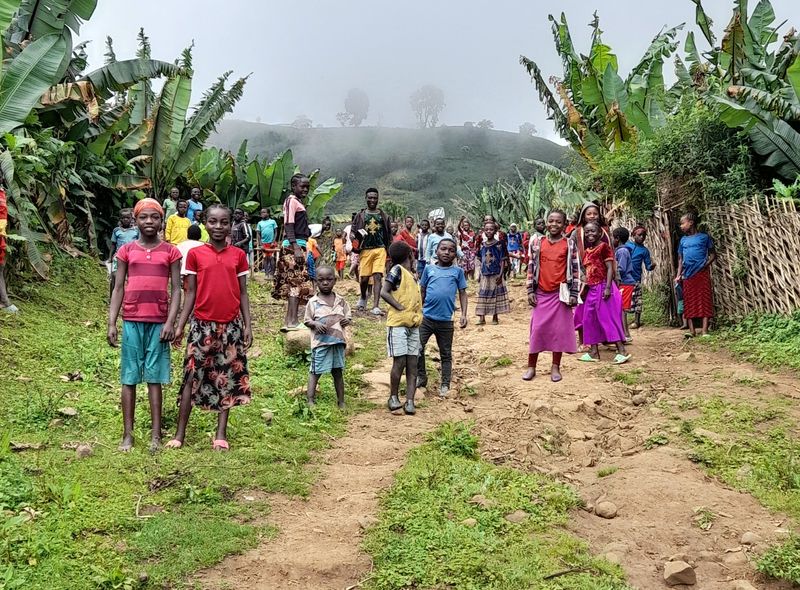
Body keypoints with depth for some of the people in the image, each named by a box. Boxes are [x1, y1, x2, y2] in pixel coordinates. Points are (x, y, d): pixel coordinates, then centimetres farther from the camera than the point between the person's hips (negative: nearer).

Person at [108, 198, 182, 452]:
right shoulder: (126, 251, 6)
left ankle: (155, 435, 7)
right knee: (129, 377, 5)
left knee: (154, 376, 3)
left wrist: (170, 322, -9)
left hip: (159, 322, -1)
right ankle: (127, 434, 11)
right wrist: (111, 323, 0)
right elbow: (118, 289, 6)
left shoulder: (170, 252, 3)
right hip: (131, 320, 1)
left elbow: (176, 290, 1)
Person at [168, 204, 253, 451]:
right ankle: (179, 434, 9)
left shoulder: (238, 255, 3)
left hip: (231, 325, 1)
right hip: (202, 324, -1)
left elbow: (242, 293, 5)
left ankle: (221, 434, 13)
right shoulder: (195, 254, 0)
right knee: (192, 376, 1)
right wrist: (180, 325, -2)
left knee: (228, 378, 5)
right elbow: (190, 292, 2)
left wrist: (248, 325, 0)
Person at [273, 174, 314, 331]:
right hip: (294, 246, -10)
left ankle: (289, 320, 15)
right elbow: (288, 226, -18)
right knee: (297, 282, -10)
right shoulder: (292, 201, -10)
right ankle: (292, 321, -11)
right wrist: (296, 248, -25)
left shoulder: (298, 202, 18)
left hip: (299, 246, 10)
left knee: (294, 283, 10)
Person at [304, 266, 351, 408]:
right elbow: (306, 320, 2)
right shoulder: (313, 302, -2)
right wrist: (315, 324, -16)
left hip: (338, 341, 3)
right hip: (320, 342, -3)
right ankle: (310, 400, 8)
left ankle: (341, 402, 21)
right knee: (315, 371, 0)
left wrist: (346, 320, -8)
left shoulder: (340, 300, 7)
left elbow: (348, 316, 14)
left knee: (338, 372, 12)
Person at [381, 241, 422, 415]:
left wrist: (417, 315, 6)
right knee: (400, 362, -8)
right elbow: (384, 292, -14)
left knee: (412, 364, 2)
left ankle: (410, 402, 2)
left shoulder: (412, 274, 17)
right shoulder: (397, 270, -5)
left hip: (413, 325, 7)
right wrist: (401, 308, -17)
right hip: (398, 324, -7)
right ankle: (393, 397, 10)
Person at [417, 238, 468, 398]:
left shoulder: (457, 271, 1)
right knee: (417, 348, 1)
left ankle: (445, 385, 21)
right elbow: (422, 291, 11)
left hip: (446, 320, -1)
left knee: (446, 354, 10)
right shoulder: (429, 268, 3)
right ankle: (421, 377, 21)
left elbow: (462, 294, 4)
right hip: (426, 317, 1)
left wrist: (464, 315, -4)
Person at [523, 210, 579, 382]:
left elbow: (575, 269, 1)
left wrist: (574, 293, -4)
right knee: (537, 329, 3)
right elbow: (531, 267, 5)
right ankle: (531, 366, 11)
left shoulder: (569, 244, 0)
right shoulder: (537, 241, 3)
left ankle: (555, 367, 15)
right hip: (541, 293, 1)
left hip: (561, 293, -1)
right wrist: (530, 290, 0)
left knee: (560, 330, 4)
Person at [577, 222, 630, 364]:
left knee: (608, 318, -8)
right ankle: (593, 352, 17)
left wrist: (607, 287, -21)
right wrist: (584, 290, 16)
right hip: (591, 289, 8)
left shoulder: (603, 247, -9)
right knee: (590, 320, 10)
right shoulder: (586, 251, 13)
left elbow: (610, 268, -14)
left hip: (603, 287, -8)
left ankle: (622, 351, -4)